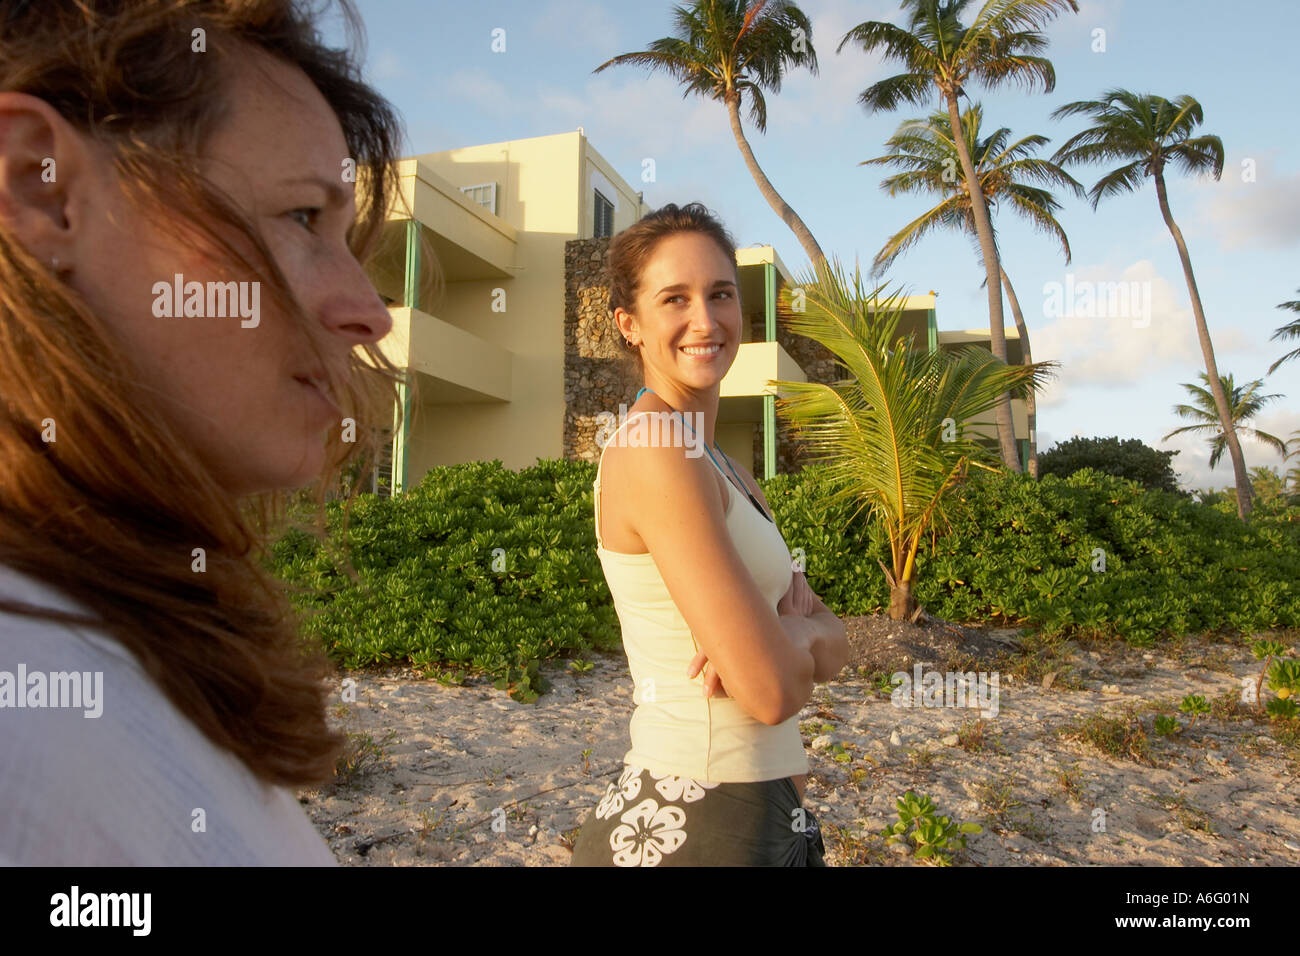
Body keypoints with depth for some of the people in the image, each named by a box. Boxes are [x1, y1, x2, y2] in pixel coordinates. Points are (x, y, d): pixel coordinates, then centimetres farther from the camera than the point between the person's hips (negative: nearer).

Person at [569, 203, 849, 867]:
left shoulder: (721, 468, 8)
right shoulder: (655, 452, -20)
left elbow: (831, 647, 6)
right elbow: (771, 690, -23)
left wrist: (782, 632, -15)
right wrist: (796, 628, -3)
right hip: (693, 829, -8)